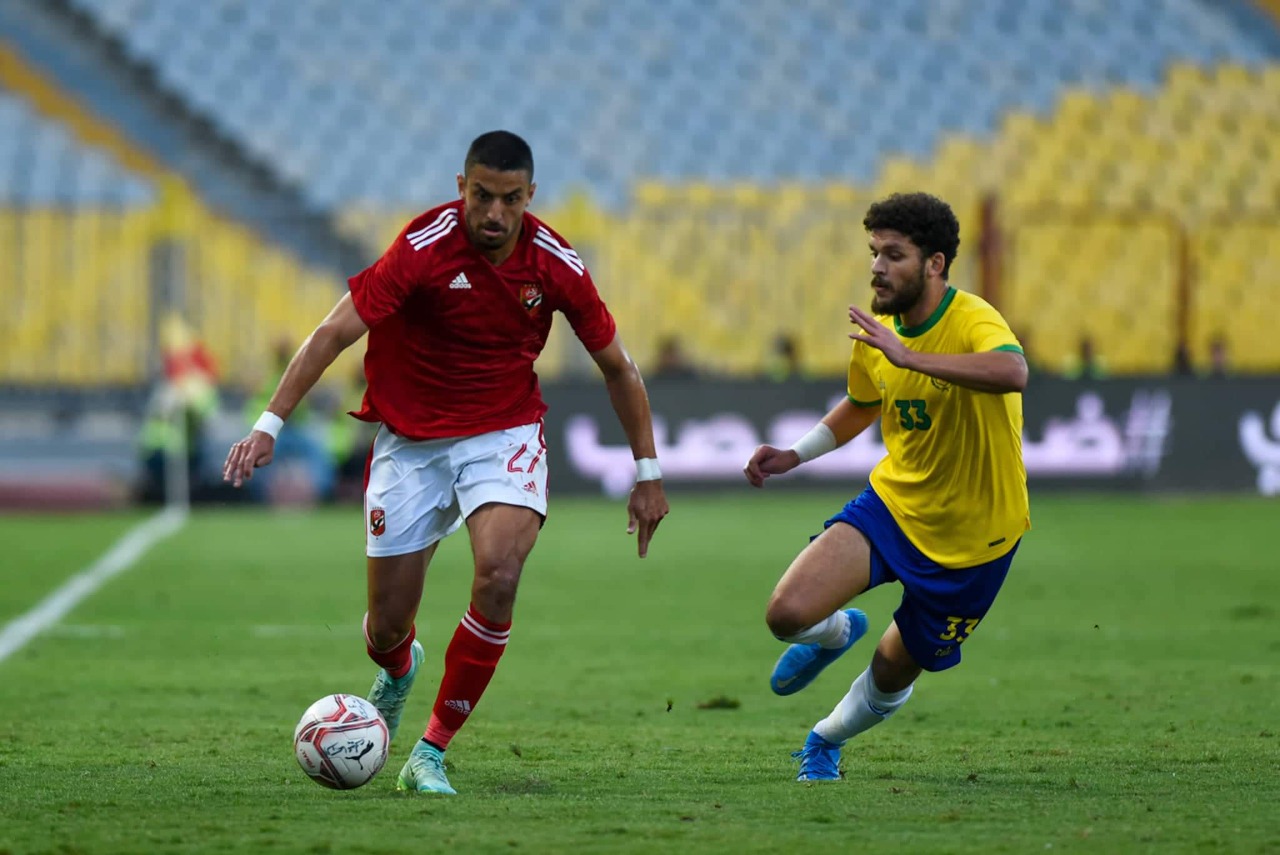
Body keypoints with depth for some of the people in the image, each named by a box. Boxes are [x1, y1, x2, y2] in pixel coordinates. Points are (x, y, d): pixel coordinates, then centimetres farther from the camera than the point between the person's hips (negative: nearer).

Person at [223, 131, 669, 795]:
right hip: (410, 436, -1)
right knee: (388, 627, 2)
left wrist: (647, 472, 7)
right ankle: (397, 671, 45)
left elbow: (616, 367, 4)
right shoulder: (425, 247, -20)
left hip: (504, 431, 1)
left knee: (498, 574, -27)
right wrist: (269, 424, -27)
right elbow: (334, 333, -20)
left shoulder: (556, 265, -10)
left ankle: (431, 753, -14)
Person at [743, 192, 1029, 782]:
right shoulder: (877, 334, -3)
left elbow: (1012, 372, -49)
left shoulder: (972, 322, -25)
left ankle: (827, 739, 46)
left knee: (892, 676, 12)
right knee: (788, 614, -18)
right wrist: (796, 454, 4)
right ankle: (837, 631, 21)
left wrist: (909, 356, -55)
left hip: (972, 535, -4)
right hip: (892, 504, 4)